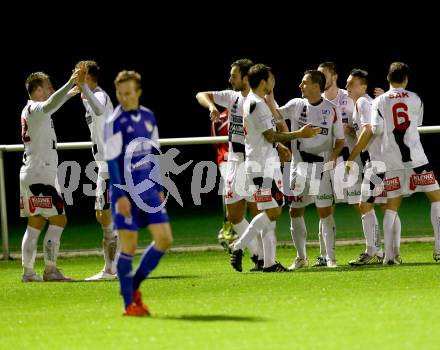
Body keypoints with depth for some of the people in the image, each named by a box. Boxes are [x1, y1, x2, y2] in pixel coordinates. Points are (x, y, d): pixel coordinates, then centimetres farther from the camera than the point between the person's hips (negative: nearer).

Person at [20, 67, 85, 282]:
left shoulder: (30, 110, 16)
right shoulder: (35, 109, -12)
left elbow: (50, 106, 37)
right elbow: (51, 104, -35)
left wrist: (70, 92, 46)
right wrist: (71, 83, -41)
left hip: (29, 174, 10)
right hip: (40, 174, -10)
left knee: (35, 224, 10)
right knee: (58, 220, -9)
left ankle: (28, 271, 9)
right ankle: (50, 270, -12)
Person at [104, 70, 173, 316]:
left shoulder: (149, 117, 9)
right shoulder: (115, 122, -10)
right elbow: (112, 161, -12)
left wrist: (159, 189, 17)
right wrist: (120, 195, -17)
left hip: (148, 191, 6)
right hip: (126, 193, -6)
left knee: (164, 239, 0)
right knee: (129, 246, -3)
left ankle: (135, 285, 17)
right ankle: (129, 303, 7)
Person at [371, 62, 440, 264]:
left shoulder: (379, 102, 1)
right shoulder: (415, 99, 5)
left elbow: (376, 130, -8)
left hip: (392, 162, 1)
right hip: (416, 159, -1)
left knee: (392, 207, 8)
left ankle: (389, 255, -1)